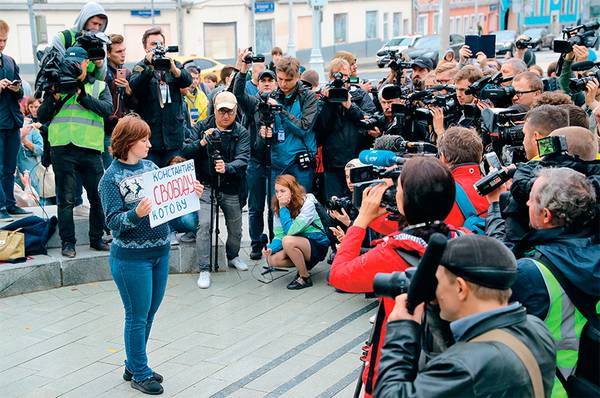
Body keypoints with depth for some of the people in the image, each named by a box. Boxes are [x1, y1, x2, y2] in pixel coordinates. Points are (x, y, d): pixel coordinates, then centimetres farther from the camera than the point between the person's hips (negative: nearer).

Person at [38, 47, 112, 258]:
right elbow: (41, 117, 10)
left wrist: (81, 95, -13)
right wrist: (55, 98, -6)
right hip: (62, 149, 0)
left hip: (90, 149, 0)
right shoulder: (58, 85, 16)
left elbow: (107, 109, -6)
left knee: (98, 196, 4)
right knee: (65, 199, 2)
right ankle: (68, 242, 9)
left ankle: (96, 238, 18)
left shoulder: (99, 86, 14)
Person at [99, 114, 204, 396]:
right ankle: (140, 374, 20)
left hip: (160, 251, 7)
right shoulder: (111, 178, -11)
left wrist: (191, 193, -4)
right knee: (138, 317, 5)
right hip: (131, 258, -6)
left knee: (149, 313, 16)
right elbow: (113, 221, -16)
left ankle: (133, 366, 33)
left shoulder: (150, 166, 6)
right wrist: (136, 214, -34)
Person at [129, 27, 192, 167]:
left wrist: (173, 69, -26)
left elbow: (188, 81, -6)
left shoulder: (173, 64, 13)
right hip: (149, 133, -2)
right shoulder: (140, 67, 6)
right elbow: (134, 86, -15)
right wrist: (149, 67, -28)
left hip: (173, 134, 2)